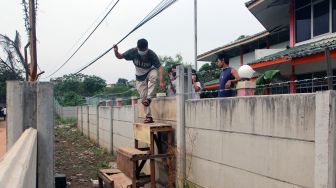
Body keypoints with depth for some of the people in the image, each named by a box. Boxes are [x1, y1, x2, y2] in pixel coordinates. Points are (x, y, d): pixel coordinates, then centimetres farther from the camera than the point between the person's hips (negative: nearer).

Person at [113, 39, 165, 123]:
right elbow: (120, 56, -12)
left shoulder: (151, 54, -28)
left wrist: (161, 81, -41)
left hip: (150, 72, -2)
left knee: (153, 76, -39)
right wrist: (116, 51, -34)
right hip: (140, 78, 2)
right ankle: (149, 117, 9)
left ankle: (149, 98, -34)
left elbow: (160, 67, -31)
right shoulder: (133, 52, -22)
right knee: (143, 98, -2)